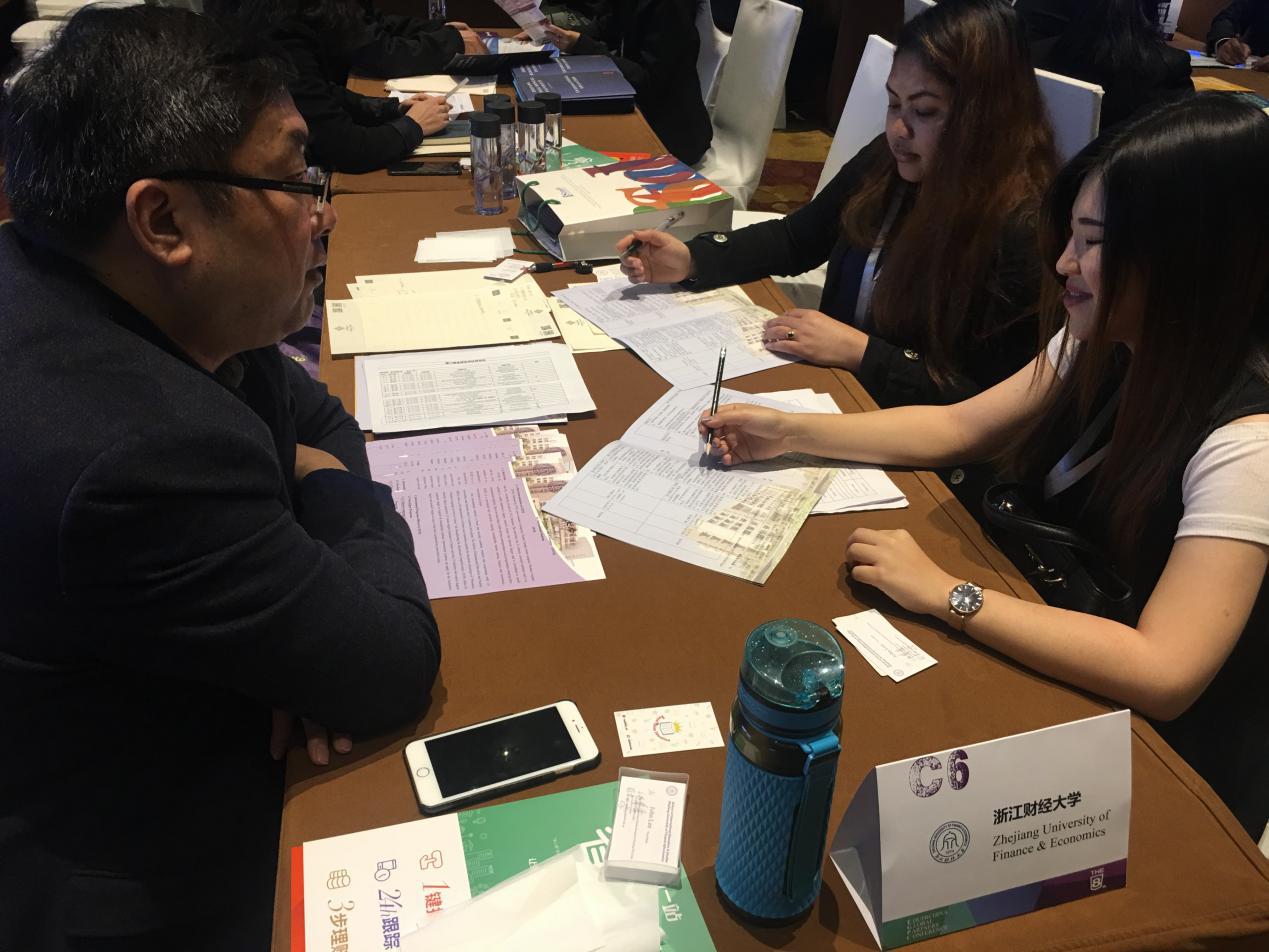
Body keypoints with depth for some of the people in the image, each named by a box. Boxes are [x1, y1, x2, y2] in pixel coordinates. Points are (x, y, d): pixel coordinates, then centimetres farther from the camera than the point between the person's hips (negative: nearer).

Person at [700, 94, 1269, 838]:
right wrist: (788, 432, -3)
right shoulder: (1107, 347, -4)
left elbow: (1162, 672, -34)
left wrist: (945, 594, -31)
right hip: (1049, 667, 6)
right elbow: (959, 427, 4)